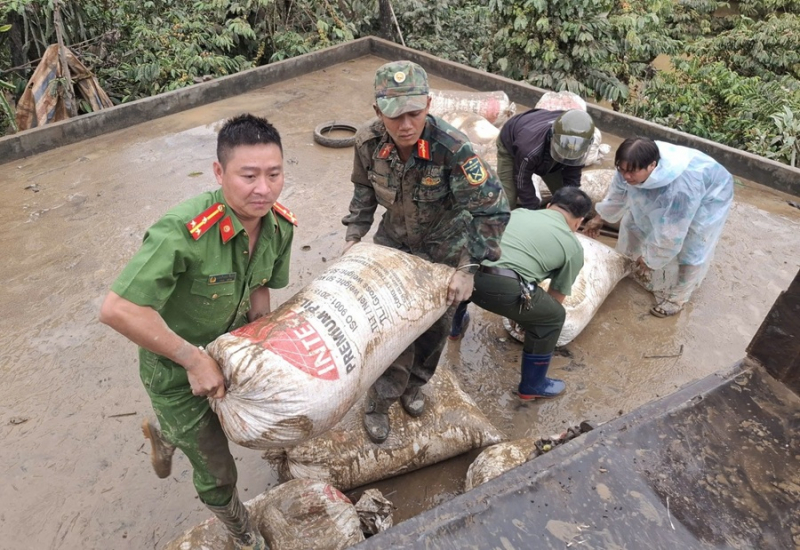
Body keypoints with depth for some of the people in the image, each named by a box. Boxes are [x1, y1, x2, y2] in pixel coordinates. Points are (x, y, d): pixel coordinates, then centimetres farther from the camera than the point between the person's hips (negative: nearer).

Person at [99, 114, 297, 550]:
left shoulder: (280, 224, -16)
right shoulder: (184, 231, -38)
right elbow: (117, 310, -39)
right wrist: (194, 359, -32)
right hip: (175, 369, -6)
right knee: (217, 473, 11)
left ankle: (165, 434, 63)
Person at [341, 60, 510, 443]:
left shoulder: (450, 146, -34)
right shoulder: (368, 142, -21)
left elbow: (492, 210, -28)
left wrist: (467, 269, -28)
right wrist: (354, 235, -4)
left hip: (444, 246, -1)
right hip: (394, 240, 2)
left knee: (435, 323, 13)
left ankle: (413, 385, 41)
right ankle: (380, 402, 21)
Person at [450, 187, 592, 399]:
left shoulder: (519, 212, 30)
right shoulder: (574, 247, 18)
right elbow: (557, 296, 27)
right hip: (502, 287, -5)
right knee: (553, 317, 21)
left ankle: (456, 327, 67)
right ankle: (532, 386, 34)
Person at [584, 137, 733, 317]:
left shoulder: (680, 187, -49)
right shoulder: (632, 166, -30)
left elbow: (671, 233, -36)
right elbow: (618, 190, -6)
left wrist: (652, 260, -21)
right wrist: (601, 217, 7)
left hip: (709, 197, -6)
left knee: (691, 250, -5)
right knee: (634, 219, 13)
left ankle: (677, 297, 16)